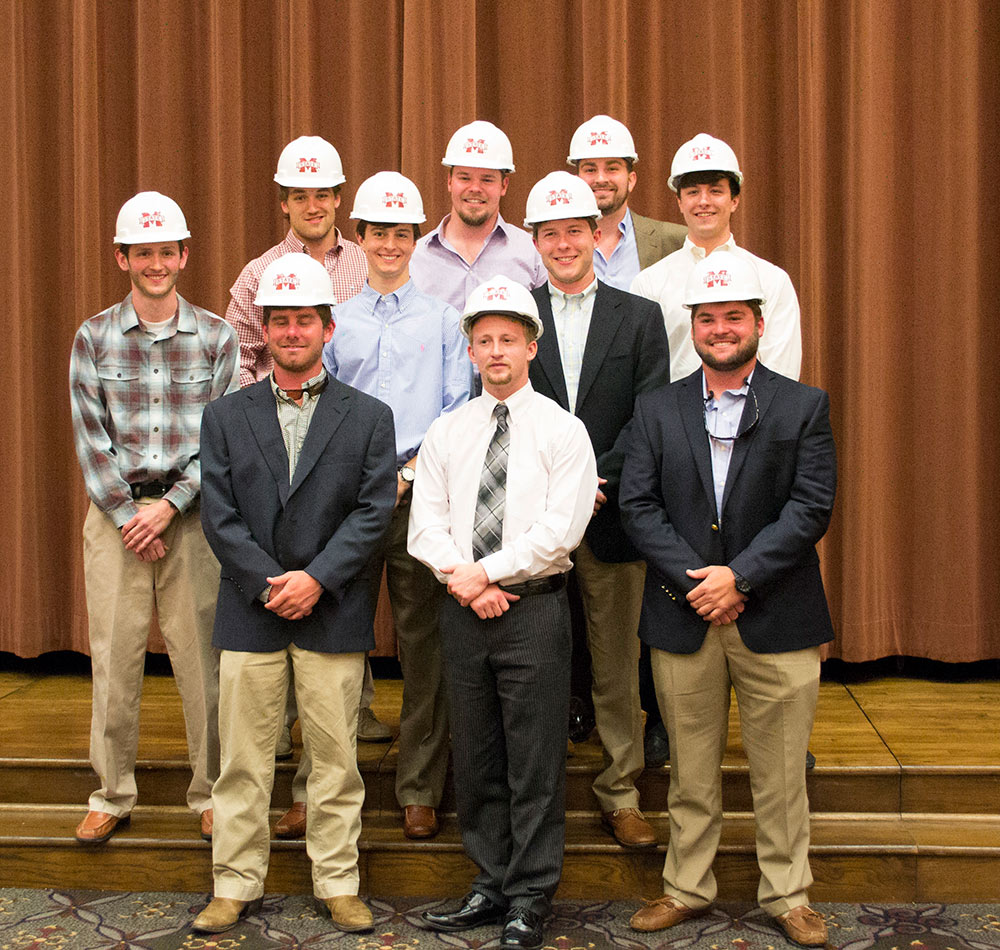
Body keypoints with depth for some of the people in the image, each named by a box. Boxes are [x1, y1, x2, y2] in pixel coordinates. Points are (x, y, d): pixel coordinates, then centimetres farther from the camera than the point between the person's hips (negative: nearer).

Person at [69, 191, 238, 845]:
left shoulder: (216, 337, 2)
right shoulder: (94, 339, 4)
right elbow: (90, 438, 0)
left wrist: (170, 505, -11)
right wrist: (128, 515, -8)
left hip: (191, 514, -1)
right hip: (114, 515, 1)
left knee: (202, 655, 2)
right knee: (114, 656, 5)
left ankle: (212, 792, 16)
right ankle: (113, 795, 19)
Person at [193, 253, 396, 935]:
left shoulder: (368, 417, 4)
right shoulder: (226, 417, 8)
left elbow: (374, 511, -4)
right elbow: (220, 514, 1)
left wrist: (317, 578, -13)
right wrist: (269, 584, -10)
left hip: (333, 614, -1)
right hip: (249, 614, 1)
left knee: (335, 756, 5)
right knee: (243, 758, 6)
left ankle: (339, 884, 17)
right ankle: (236, 885, 17)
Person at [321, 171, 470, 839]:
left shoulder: (443, 319, 8)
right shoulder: (335, 321, 12)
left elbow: (458, 409, 3)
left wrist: (412, 469, -10)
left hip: (421, 494, -1)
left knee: (423, 643, 1)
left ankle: (420, 789, 10)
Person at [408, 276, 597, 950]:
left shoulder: (563, 431, -1)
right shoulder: (446, 433, 11)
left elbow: (559, 531, -11)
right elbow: (425, 526, 4)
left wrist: (485, 571, -13)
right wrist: (465, 584, -11)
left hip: (533, 608, -4)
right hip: (463, 611, 4)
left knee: (535, 761, 0)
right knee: (475, 757, 11)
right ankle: (492, 885, 23)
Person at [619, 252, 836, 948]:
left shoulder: (804, 407, 2)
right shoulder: (658, 409, 7)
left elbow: (811, 507, -7)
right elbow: (638, 505, 0)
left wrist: (738, 576, -16)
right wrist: (694, 581, -12)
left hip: (775, 620, -1)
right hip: (683, 619, 1)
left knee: (781, 772, 7)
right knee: (691, 771, 11)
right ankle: (687, 889, 25)